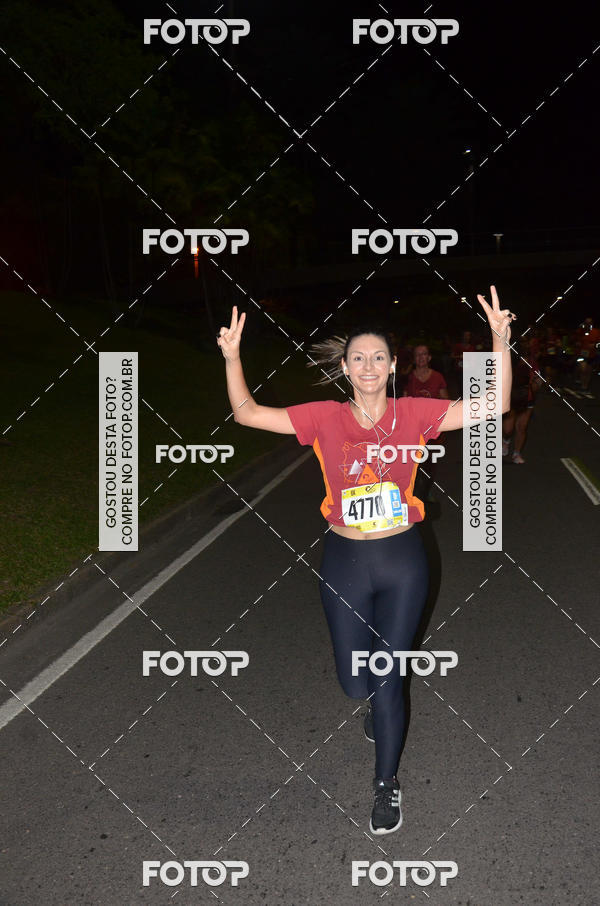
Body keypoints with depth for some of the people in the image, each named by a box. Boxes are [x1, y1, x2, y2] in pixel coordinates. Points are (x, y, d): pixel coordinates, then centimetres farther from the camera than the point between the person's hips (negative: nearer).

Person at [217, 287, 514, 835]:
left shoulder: (412, 415, -5)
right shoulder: (326, 418, -4)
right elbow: (246, 413, -4)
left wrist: (500, 340, -19)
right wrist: (232, 357, -16)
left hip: (403, 562, -1)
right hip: (345, 562, 1)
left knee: (388, 681, 5)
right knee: (355, 682, 10)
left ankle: (387, 784, 28)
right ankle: (381, 699, 50)